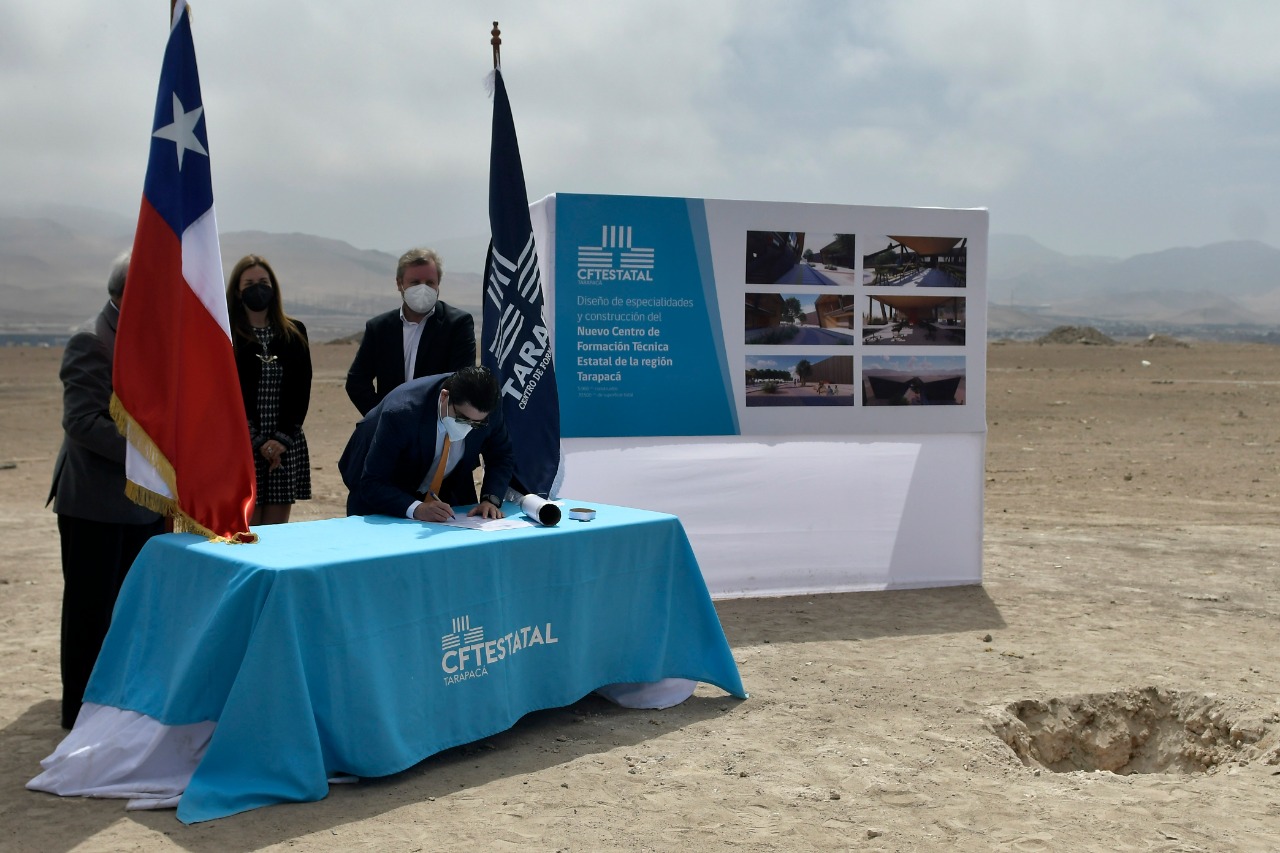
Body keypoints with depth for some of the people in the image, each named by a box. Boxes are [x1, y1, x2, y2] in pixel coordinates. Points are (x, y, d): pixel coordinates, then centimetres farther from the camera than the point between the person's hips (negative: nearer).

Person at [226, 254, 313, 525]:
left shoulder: (294, 333, 10)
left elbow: (301, 390, 5)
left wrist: (282, 438, -6)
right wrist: (257, 441, -9)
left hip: (287, 445, 3)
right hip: (240, 446, -3)